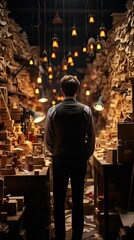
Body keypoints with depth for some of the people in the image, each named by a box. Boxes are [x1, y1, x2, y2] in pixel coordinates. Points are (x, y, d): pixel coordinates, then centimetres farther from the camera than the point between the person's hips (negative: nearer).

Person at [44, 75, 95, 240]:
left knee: (59, 201, 9)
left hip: (59, 160, 0)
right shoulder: (86, 110, -5)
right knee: (78, 200, 9)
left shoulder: (53, 111, -5)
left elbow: (48, 140, -1)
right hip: (80, 160, 1)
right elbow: (91, 138, -2)